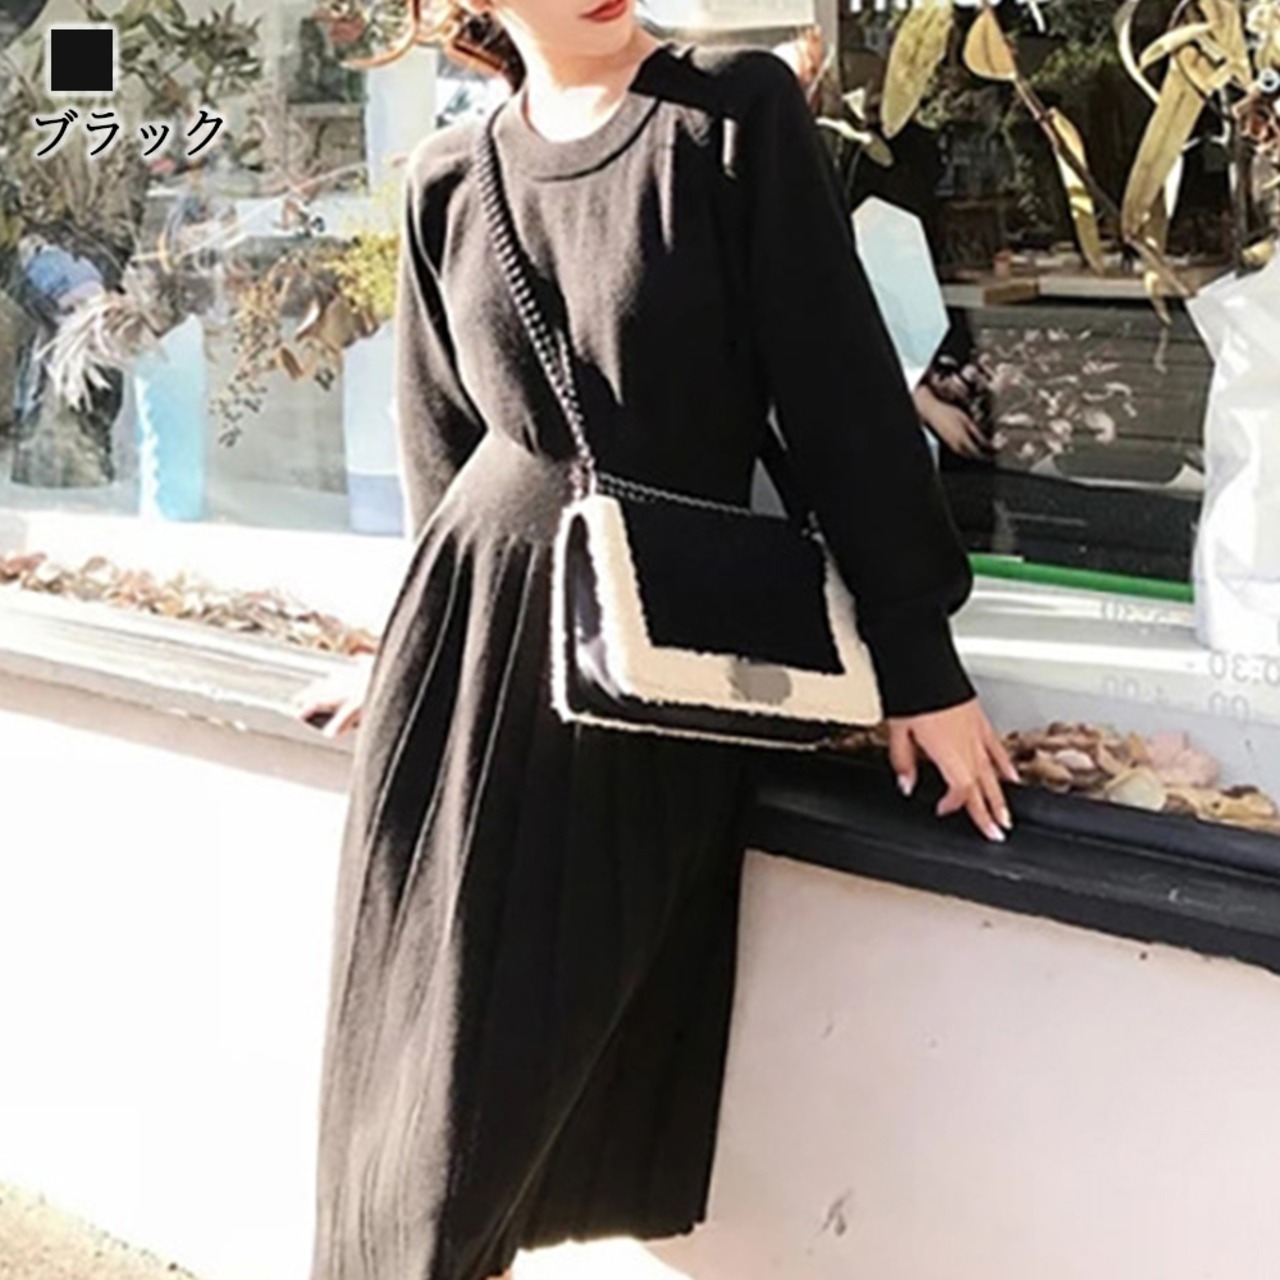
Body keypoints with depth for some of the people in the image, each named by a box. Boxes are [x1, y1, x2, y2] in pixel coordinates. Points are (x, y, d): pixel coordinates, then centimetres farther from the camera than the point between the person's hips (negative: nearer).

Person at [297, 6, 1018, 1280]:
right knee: (430, 1042, 6)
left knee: (558, 1066, 2)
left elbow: (839, 386, -8)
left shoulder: (736, 112, -5)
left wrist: (916, 656, -9)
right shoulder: (448, 180, 5)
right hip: (474, 647, 3)